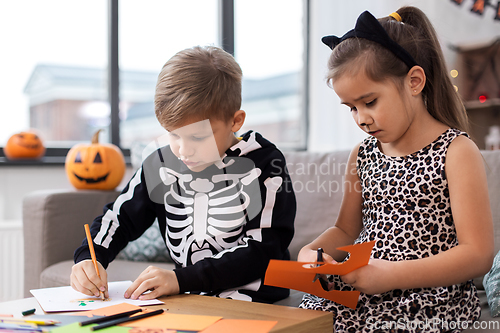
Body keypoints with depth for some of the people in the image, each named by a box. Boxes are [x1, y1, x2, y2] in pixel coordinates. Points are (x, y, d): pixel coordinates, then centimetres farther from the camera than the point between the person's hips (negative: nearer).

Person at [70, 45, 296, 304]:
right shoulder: (161, 164, 6)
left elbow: (262, 249, -14)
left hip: (254, 303, -5)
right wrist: (89, 259, -5)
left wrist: (182, 280, -21)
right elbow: (119, 217, 17)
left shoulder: (264, 164, -9)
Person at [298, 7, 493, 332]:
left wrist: (393, 275, -20)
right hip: (359, 292, 5)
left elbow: (478, 255, -11)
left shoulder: (457, 152, -6)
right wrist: (312, 252, 0)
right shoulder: (362, 155, 12)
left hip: (429, 298, -4)